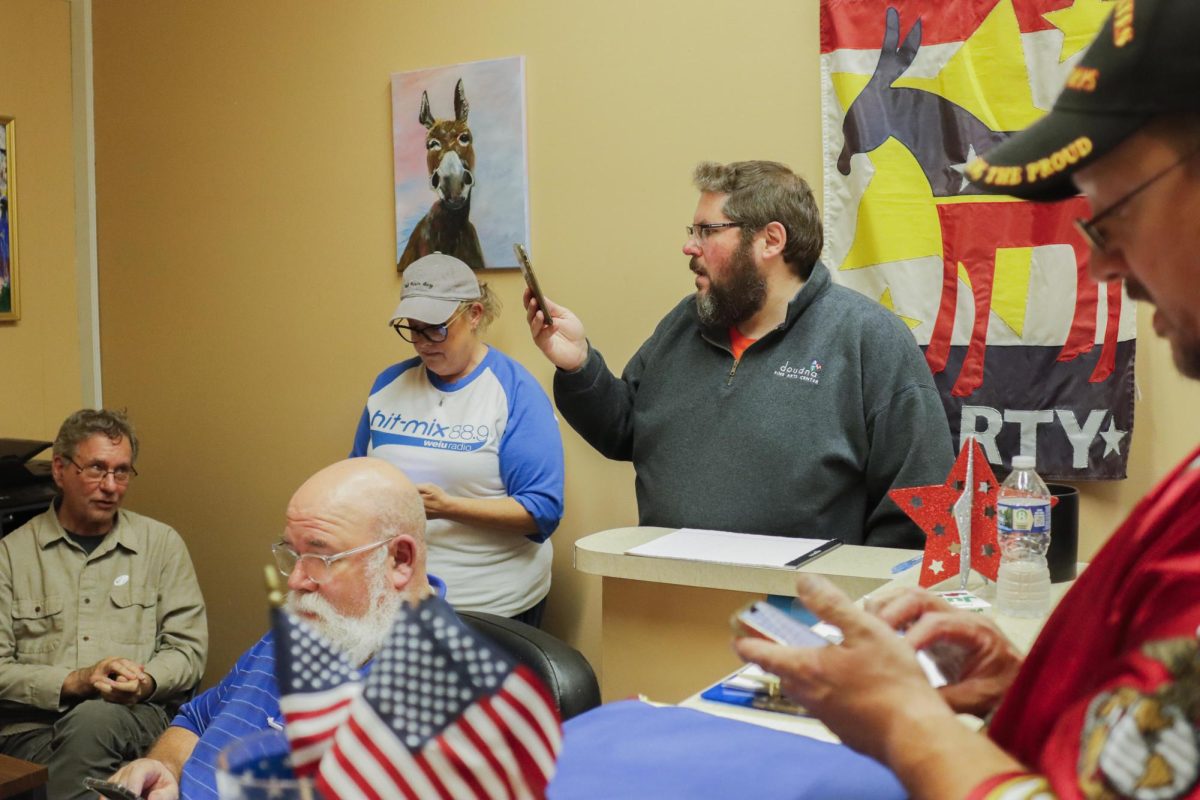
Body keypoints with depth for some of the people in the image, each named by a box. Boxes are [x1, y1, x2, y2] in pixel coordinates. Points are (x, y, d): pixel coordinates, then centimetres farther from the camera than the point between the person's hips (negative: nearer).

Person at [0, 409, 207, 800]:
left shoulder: (162, 543, 12)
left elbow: (188, 646, 8)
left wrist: (146, 682, -13)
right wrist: (73, 681, -15)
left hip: (139, 717, 1)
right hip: (33, 727, 0)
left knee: (94, 719, -35)